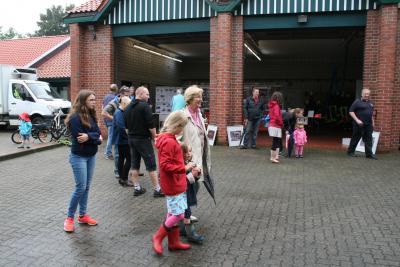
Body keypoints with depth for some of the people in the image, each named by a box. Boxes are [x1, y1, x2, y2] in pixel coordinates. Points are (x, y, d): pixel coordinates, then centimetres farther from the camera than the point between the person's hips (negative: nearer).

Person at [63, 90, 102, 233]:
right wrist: (95, 138, -15)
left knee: (87, 187, 12)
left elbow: (98, 134, 0)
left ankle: (82, 215, 24)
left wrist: (89, 137, -18)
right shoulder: (75, 117, -16)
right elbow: (79, 138, -22)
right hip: (78, 157, -7)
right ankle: (69, 217, 11)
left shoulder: (91, 115, 7)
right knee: (81, 187, -5)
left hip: (91, 155, 7)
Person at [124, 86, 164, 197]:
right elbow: (150, 125, -18)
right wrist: (154, 137, -6)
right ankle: (157, 189, 3)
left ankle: (137, 188, 18)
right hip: (143, 139, -8)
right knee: (151, 165, -2)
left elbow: (126, 125, 14)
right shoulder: (144, 106, -14)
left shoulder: (128, 107, 9)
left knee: (134, 164, 12)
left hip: (131, 138, 8)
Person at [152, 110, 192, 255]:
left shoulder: (168, 139, 9)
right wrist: (183, 169, -27)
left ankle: (174, 242, 27)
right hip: (173, 185, -10)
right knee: (178, 214, -3)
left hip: (175, 183, 10)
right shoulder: (169, 142, -21)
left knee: (173, 213, 16)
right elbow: (165, 165, -26)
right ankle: (158, 237, 12)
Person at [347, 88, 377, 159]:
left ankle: (369, 154, 7)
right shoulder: (357, 102, -6)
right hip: (359, 124, -6)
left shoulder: (370, 103, 16)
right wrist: (357, 120, -17)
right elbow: (351, 111, -10)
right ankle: (350, 151, 16)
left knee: (368, 139, 4)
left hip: (368, 125, 6)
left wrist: (373, 122, 18)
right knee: (355, 138, 3)